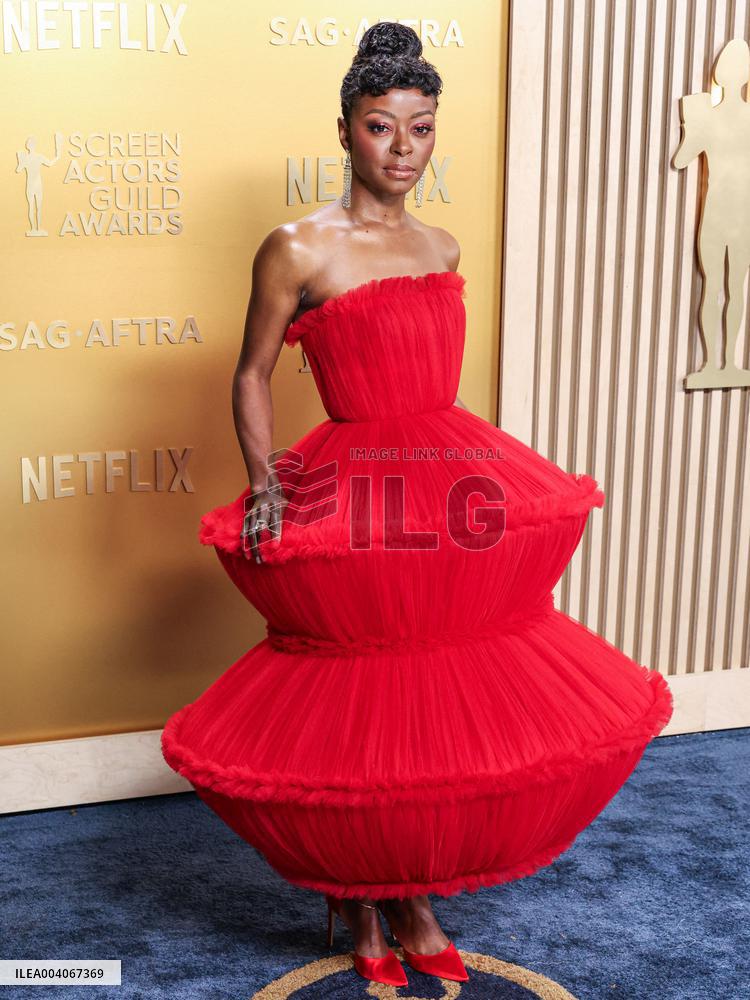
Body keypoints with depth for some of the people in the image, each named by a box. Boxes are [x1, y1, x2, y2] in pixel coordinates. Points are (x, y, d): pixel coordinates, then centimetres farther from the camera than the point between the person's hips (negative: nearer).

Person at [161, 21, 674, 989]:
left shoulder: (441, 247, 11)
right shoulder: (298, 248, -6)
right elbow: (251, 376, -1)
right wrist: (264, 484, -13)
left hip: (454, 495, 6)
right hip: (351, 509, -6)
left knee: (443, 707, 11)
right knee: (357, 717, 3)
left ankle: (416, 901, 30)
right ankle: (361, 907, 27)